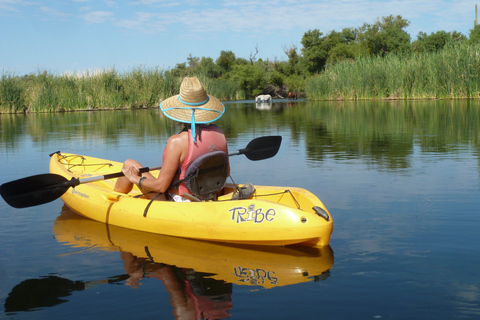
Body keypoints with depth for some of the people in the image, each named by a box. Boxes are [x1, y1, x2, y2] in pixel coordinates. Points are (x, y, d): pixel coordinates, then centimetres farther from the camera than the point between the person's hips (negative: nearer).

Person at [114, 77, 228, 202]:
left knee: (129, 164, 10)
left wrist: (136, 179, -5)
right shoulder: (219, 134, -10)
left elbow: (161, 186, -23)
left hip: (176, 201, -6)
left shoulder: (177, 141, -27)